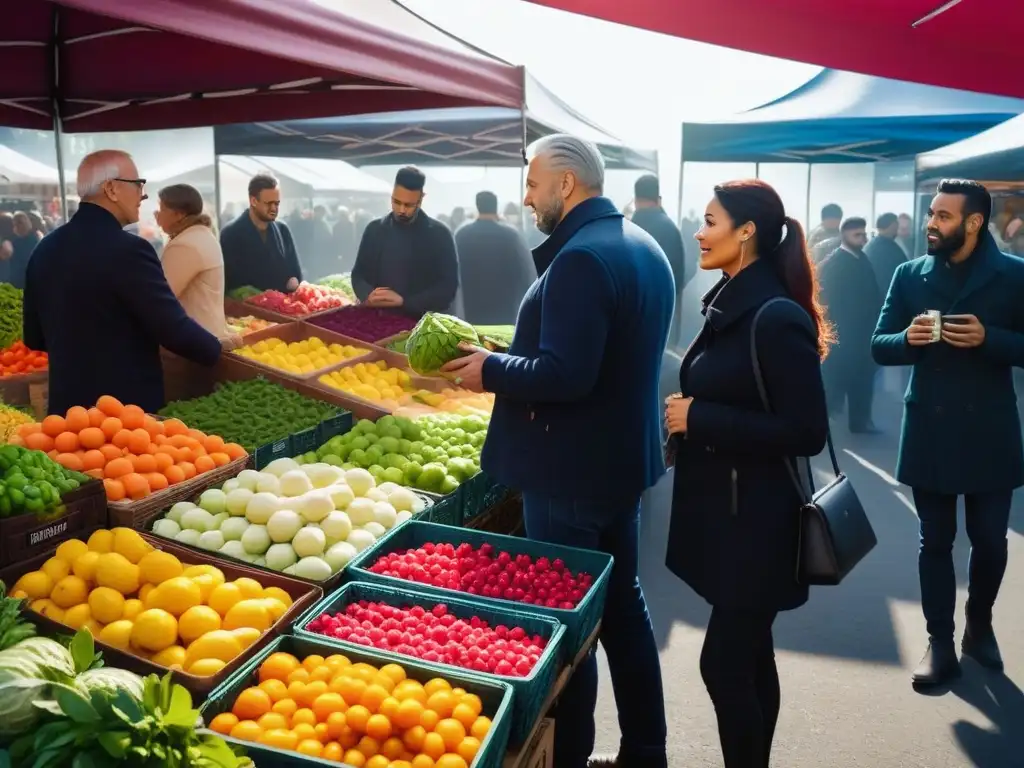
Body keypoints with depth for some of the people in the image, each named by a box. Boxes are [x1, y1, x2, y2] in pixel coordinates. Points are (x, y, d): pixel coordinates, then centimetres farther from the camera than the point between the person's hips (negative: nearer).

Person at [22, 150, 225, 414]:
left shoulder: (44, 248, 4)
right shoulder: (127, 249, -19)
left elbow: (35, 338, 12)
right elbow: (174, 328, -19)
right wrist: (217, 347, -1)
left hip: (68, 403, 7)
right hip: (128, 405, -7)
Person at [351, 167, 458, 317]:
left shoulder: (439, 234, -1)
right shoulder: (374, 229, 8)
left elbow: (448, 287, -6)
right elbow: (358, 274, 13)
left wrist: (404, 301, -17)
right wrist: (369, 295, -9)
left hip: (422, 322, -3)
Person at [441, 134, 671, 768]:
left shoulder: (580, 257, -21)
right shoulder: (643, 244, 10)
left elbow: (564, 375, -28)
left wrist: (491, 370, -13)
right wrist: (513, 355, 12)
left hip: (572, 467, -10)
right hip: (625, 456, 10)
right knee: (623, 603, 19)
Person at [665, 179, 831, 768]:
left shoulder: (777, 318, -19)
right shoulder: (730, 303, 9)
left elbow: (807, 433, -22)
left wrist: (700, 419, -20)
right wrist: (688, 413, 3)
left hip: (754, 516, -9)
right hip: (725, 505, 9)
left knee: (725, 664, -1)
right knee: (749, 657, 19)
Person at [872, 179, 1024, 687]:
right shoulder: (909, 275, 3)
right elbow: (879, 347, 4)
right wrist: (907, 339, -17)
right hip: (928, 432, 1)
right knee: (935, 542, 9)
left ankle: (979, 625, 36)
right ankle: (940, 641, 20)